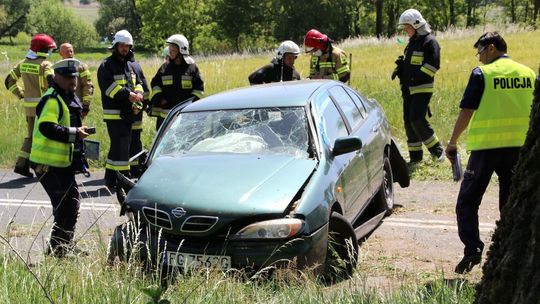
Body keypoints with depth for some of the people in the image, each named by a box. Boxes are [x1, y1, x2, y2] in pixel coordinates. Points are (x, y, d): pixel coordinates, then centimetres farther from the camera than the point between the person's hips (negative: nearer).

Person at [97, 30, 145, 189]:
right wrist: (128, 95, -24)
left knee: (118, 146, 13)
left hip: (127, 113, 8)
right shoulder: (107, 65, -6)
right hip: (114, 112, -8)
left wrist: (138, 95, -4)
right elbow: (108, 86, -18)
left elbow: (138, 83, 18)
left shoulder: (131, 65, 18)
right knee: (121, 146, -11)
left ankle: (110, 179, 22)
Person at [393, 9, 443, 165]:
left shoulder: (429, 41, -10)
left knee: (417, 120, -16)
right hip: (408, 89, 9)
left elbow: (433, 65, -18)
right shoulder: (412, 42, 18)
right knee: (409, 122, 7)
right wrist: (400, 68, 6)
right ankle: (415, 156, 14)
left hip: (422, 89, -9)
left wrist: (415, 75, -23)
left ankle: (437, 149, -1)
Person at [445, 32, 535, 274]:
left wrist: (452, 143, 2)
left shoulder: (482, 74, -5)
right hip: (519, 147, 4)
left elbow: (466, 112, -7)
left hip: (486, 147, -4)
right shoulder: (528, 74, 9)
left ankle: (473, 247, -12)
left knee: (467, 201, 5)